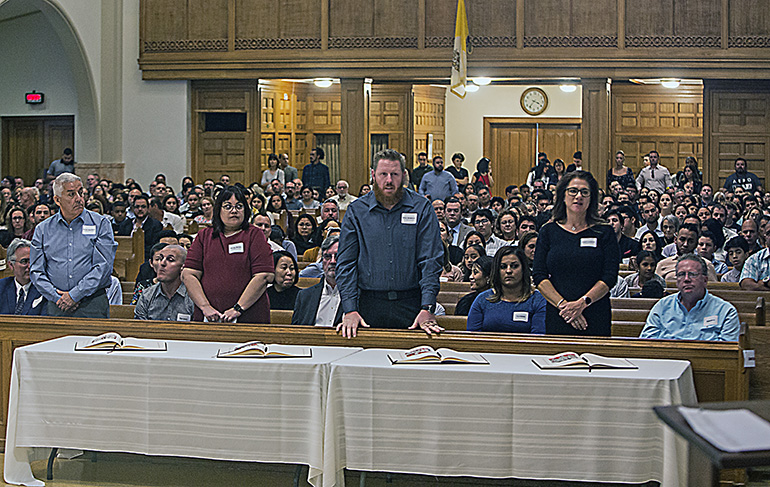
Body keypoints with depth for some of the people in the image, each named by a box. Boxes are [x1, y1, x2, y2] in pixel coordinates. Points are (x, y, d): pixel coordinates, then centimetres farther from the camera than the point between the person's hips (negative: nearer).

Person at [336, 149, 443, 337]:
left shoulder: (422, 209, 2)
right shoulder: (356, 211, 5)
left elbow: (430, 261, -3)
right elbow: (346, 263, 3)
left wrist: (427, 308, -14)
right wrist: (350, 310, -9)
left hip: (411, 307, -1)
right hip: (369, 306, 1)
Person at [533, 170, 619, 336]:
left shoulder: (605, 233, 6)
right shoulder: (548, 231, 8)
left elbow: (610, 277, -3)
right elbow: (539, 276, 2)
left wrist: (582, 303, -16)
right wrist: (563, 304, -12)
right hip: (557, 317, 1)